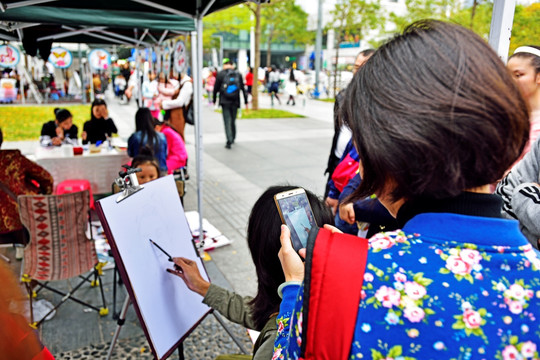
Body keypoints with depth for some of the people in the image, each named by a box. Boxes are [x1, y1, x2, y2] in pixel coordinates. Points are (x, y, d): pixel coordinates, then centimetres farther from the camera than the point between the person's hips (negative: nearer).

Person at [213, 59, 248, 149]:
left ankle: (229, 141, -13)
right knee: (233, 120, 16)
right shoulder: (238, 74, 5)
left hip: (225, 101, -2)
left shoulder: (220, 74, -1)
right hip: (235, 102, 3)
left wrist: (214, 99, 14)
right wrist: (246, 101, 11)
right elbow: (243, 89, 6)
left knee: (227, 121, -3)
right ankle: (232, 139, 27)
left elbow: (216, 88, 2)